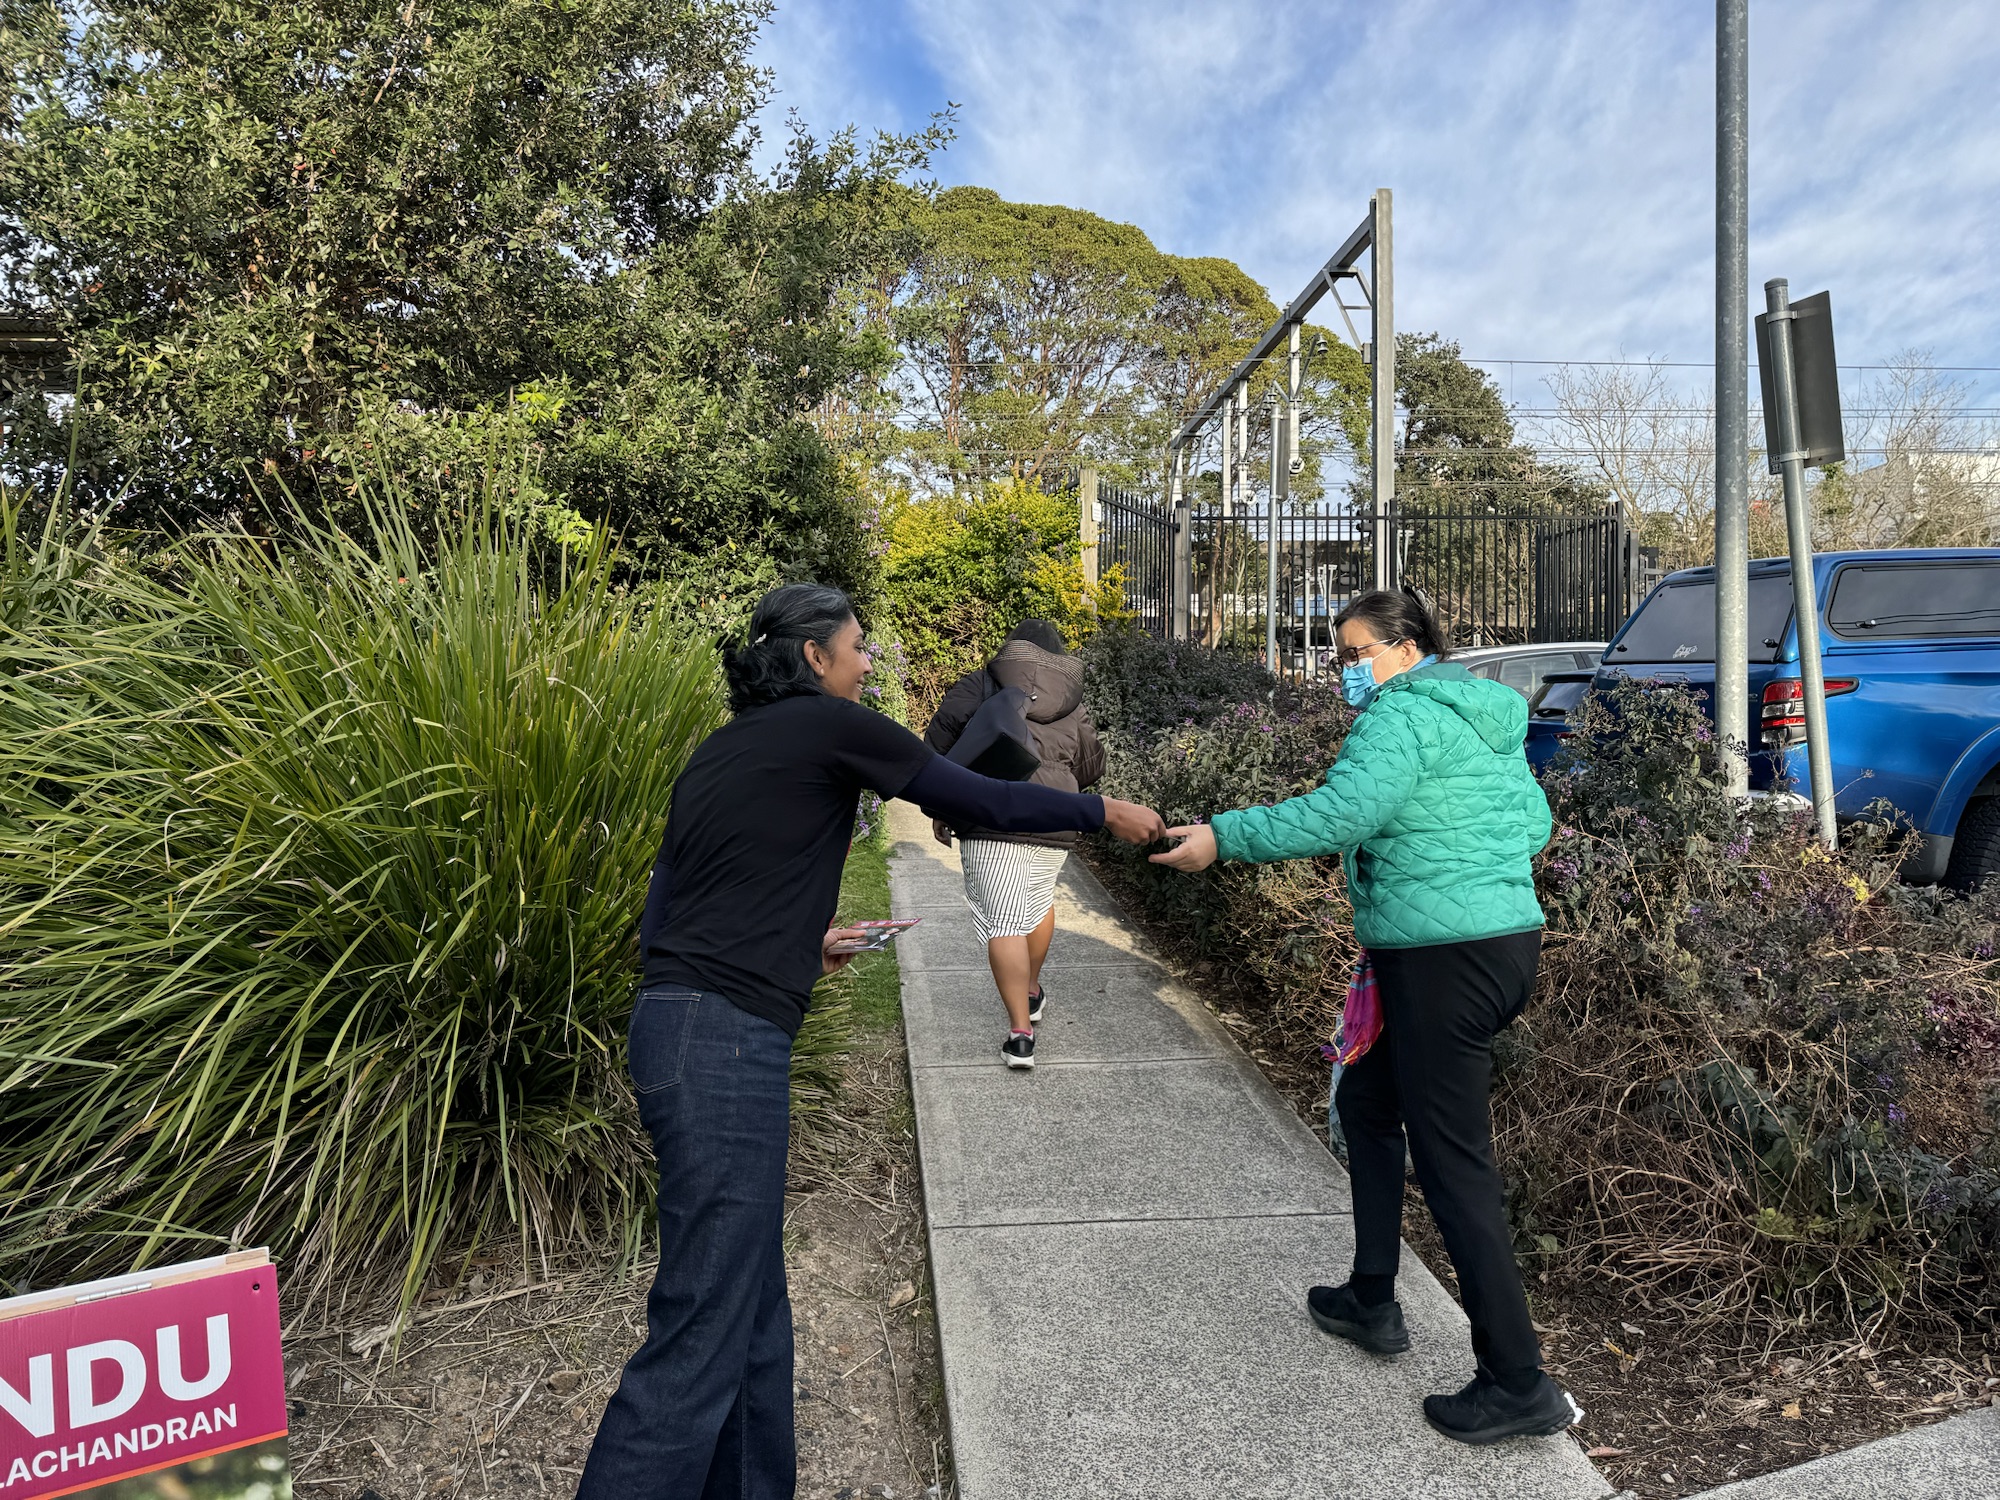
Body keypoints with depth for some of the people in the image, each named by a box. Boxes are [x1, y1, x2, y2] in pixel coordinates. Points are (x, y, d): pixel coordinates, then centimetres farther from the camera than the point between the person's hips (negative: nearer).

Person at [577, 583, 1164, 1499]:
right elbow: (984, 804, 1)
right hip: (725, 1044, -9)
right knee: (702, 1332, -3)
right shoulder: (830, 725, -3)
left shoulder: (720, 750, 19)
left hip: (673, 1020, 9)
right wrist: (1104, 812, 14)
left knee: (753, 1307, 16)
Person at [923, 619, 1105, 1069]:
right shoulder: (1074, 706, 14)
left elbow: (936, 748, -1)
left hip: (988, 823, -3)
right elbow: (1091, 769, 23)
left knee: (1003, 924, -1)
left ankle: (1020, 1030, -4)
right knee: (1039, 903, 26)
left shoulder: (977, 687, 5)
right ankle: (1032, 993, 43)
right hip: (1052, 827, 4)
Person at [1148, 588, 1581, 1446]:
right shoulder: (1488, 717, 17)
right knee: (1366, 1100, 21)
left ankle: (1519, 1386, 8)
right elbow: (1535, 825, 20)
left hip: (1442, 960, -10)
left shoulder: (1403, 714, -12)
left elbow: (1342, 810, -26)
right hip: (1509, 939, 10)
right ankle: (1371, 1302, 31)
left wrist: (1224, 837, -24)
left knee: (1453, 1164, -2)